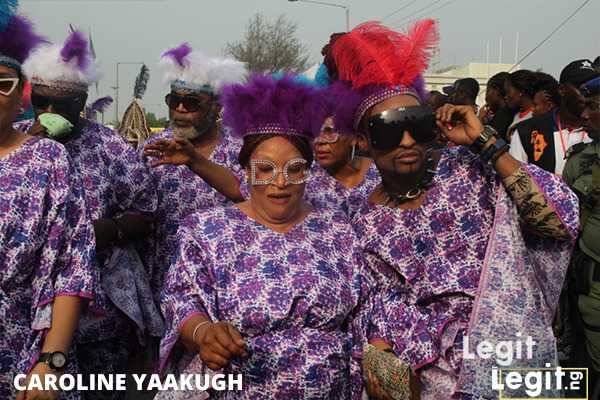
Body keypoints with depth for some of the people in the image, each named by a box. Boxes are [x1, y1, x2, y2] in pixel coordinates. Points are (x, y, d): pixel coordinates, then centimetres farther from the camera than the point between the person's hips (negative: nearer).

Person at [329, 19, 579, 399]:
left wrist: (486, 142, -19)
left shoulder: (468, 167, -9)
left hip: (517, 351, 0)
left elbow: (559, 223, -19)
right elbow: (395, 316, -3)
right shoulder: (367, 227, -5)